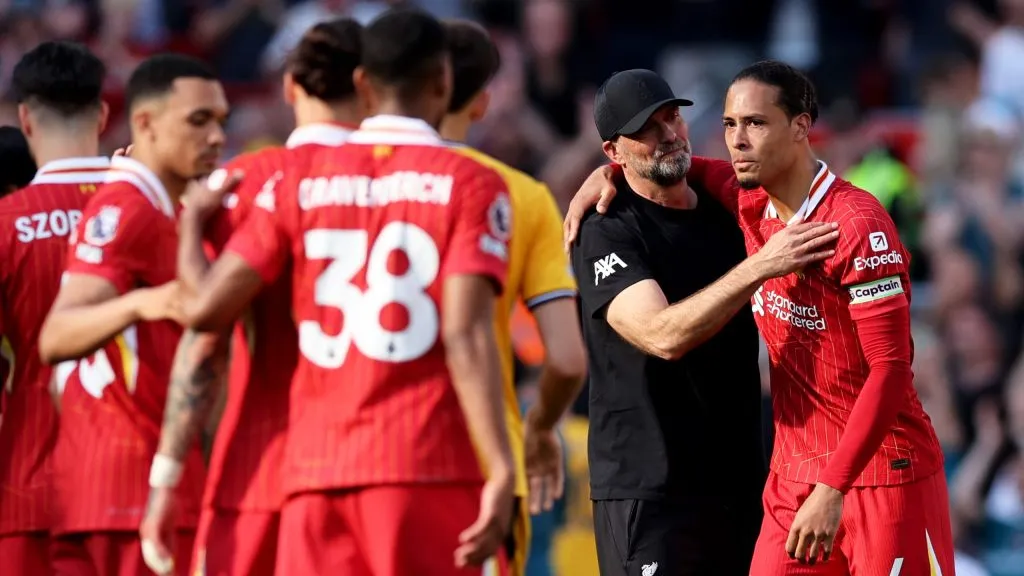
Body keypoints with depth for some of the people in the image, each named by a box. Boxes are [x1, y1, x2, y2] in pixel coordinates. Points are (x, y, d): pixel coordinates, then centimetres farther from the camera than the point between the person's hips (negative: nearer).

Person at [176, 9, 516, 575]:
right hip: (425, 466, -3)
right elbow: (466, 336, -11)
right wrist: (501, 469, -14)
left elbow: (205, 308, 2)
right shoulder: (469, 185, 0)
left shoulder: (300, 181, 9)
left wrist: (193, 223, 22)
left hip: (316, 468, 3)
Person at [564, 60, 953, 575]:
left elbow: (890, 371, -20)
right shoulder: (751, 205, 5)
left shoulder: (859, 226, -17)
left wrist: (833, 489, -24)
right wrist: (608, 173, 9)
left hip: (885, 475, -7)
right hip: (792, 476, 7)